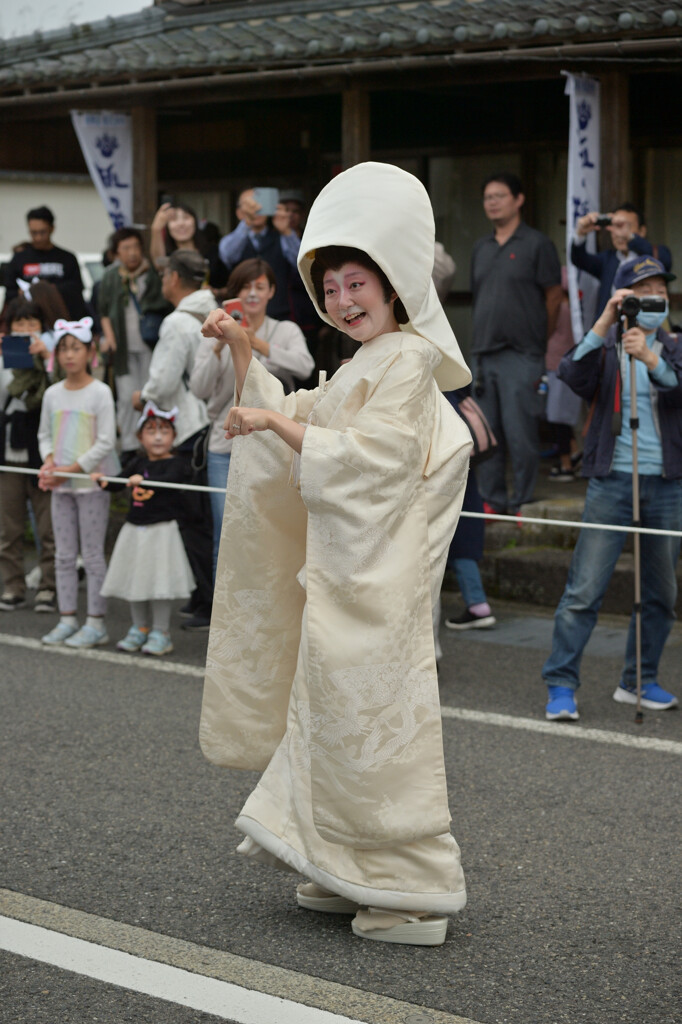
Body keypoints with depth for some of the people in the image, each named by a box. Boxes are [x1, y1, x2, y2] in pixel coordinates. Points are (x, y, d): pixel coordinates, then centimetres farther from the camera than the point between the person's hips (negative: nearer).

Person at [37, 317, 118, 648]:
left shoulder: (100, 392, -8)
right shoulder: (52, 394, 7)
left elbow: (106, 442, -11)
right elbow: (45, 434, 15)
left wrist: (72, 469, -16)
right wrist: (49, 462, -6)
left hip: (92, 483, -5)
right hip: (60, 484, 5)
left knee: (93, 555, -2)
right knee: (64, 555, 8)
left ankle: (95, 623, 4)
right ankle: (67, 619, 16)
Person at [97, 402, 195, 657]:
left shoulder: (176, 464, -6)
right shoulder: (137, 464, 11)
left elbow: (168, 481, -24)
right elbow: (119, 481, 5)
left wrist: (143, 480, -38)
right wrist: (103, 480, -15)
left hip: (162, 529, -6)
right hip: (134, 528, 6)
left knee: (159, 581, -6)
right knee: (134, 579, 10)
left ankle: (160, 632, 4)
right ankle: (140, 628, 23)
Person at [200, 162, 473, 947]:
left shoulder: (406, 360, -12)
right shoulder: (359, 367, 20)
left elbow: (375, 455, -23)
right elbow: (290, 420, 27)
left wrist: (282, 426, -19)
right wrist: (243, 354, 17)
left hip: (377, 584, -10)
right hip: (338, 573, 10)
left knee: (372, 719, -8)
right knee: (335, 712, 13)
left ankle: (417, 893, -2)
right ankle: (356, 876, 22)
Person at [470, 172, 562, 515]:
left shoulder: (537, 244, -2)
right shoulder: (481, 248, 16)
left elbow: (553, 296, -1)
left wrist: (535, 341, 5)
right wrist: (482, 340, 13)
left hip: (520, 357, -6)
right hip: (484, 354, 6)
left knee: (519, 433, -8)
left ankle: (523, 503, 0)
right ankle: (492, 501, 16)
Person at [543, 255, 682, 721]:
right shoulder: (605, 347, 4)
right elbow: (574, 376, -16)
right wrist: (604, 324, -24)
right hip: (612, 482, -3)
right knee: (584, 590, -7)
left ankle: (639, 681, 23)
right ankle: (561, 685, -2)